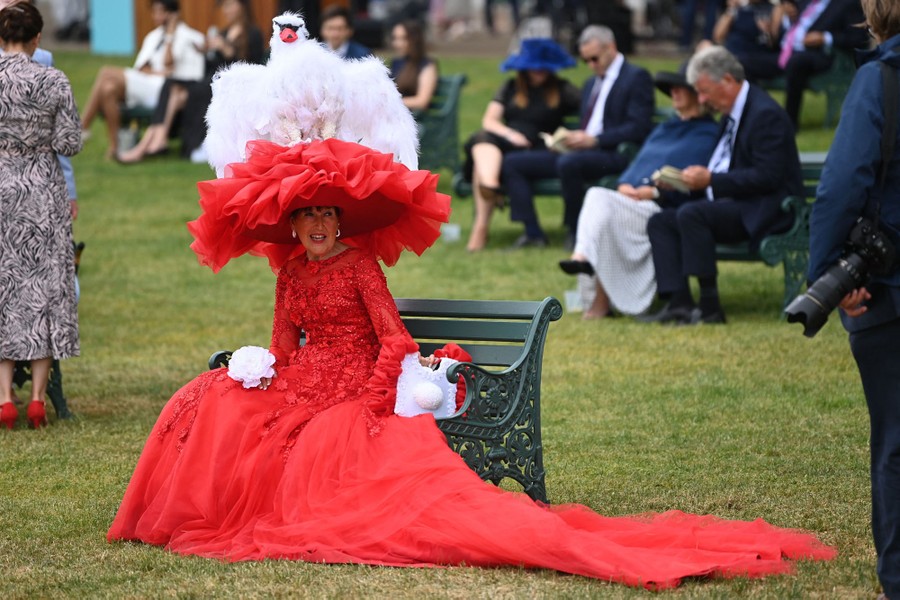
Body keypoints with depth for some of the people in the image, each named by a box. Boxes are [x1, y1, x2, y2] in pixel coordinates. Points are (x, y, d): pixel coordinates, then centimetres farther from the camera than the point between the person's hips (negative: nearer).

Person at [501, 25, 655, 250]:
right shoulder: (592, 84, 25)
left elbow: (639, 129, -13)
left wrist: (594, 140, -19)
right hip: (581, 149, 9)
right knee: (512, 163, -3)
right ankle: (533, 233, -12)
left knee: (568, 163, -40)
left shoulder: (636, 77, -2)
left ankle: (575, 231, -22)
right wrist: (571, 138, 4)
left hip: (613, 155, -9)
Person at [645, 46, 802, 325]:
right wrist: (697, 178, 4)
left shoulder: (765, 114, -15)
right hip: (735, 205, 10)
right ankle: (678, 303, -15)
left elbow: (767, 177, -22)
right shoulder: (732, 114, 16)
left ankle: (710, 306, -27)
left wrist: (711, 180, -21)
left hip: (763, 211, -10)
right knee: (660, 222, -1)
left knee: (690, 214, -31)